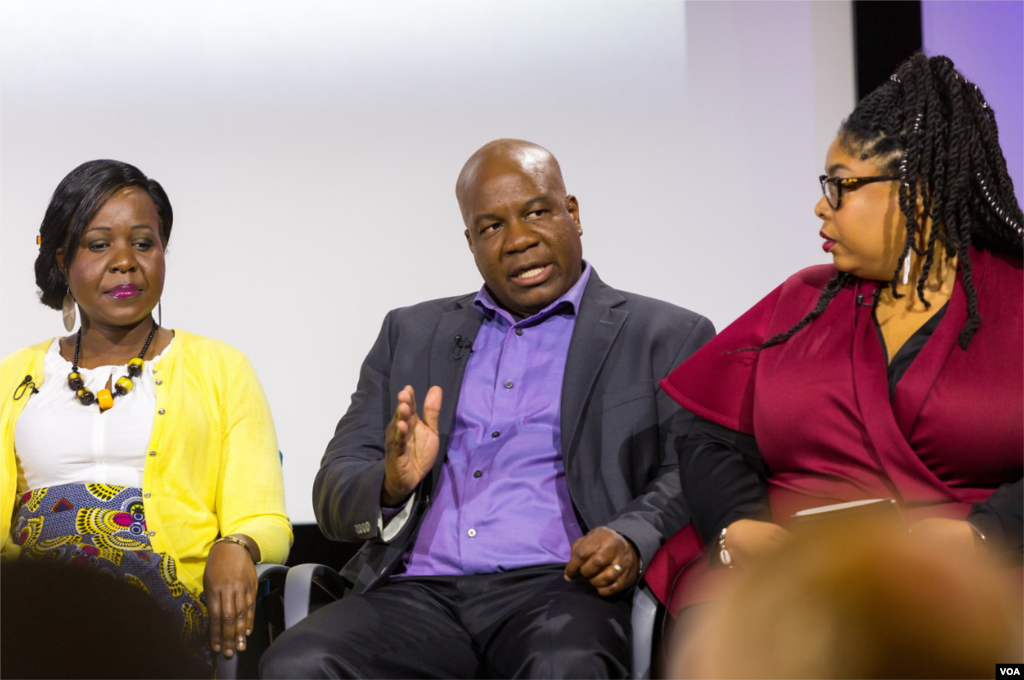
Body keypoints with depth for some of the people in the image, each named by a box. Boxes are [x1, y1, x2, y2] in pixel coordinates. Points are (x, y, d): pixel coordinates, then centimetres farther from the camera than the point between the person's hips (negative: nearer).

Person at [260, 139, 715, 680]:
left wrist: (632, 539, -18)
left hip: (557, 587, -3)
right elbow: (333, 493, 17)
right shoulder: (412, 333, 23)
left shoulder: (664, 337, 14)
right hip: (419, 593, 3)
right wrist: (390, 486, -7)